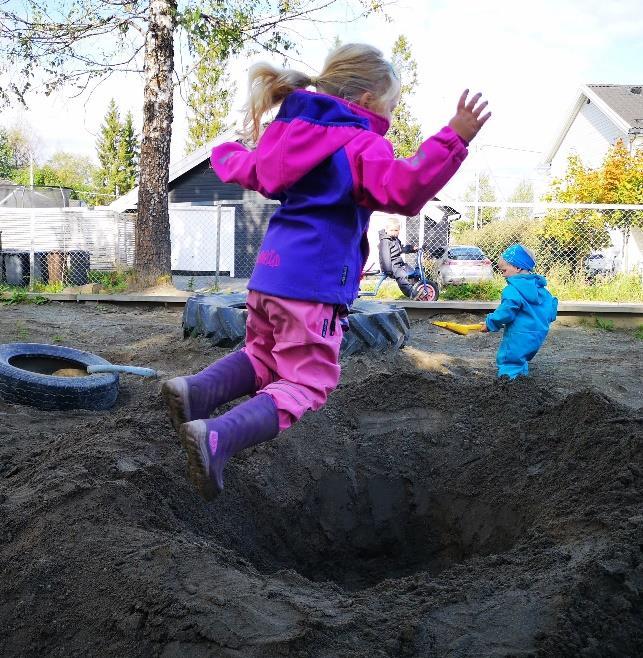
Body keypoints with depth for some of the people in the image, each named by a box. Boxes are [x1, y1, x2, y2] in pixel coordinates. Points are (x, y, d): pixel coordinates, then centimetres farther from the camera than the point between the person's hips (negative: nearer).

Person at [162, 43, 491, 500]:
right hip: (312, 284, -8)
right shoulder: (361, 146, -7)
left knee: (263, 356, 26)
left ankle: (196, 391, 0)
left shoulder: (293, 132, 17)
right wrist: (453, 140, -26)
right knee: (307, 383, 0)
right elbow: (404, 188, -24)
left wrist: (227, 154, 53)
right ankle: (217, 438, -21)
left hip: (268, 273, 8)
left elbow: (248, 170, 31)